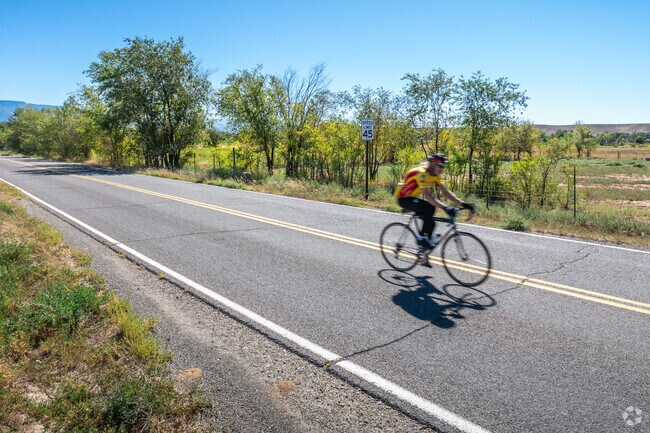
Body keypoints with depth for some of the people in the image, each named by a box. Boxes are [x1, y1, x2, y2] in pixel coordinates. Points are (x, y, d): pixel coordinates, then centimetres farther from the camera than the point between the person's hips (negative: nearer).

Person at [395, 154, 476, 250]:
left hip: (412, 198, 9)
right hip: (403, 198, -9)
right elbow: (427, 195, -37)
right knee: (429, 208, -27)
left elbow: (446, 192, -3)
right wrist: (445, 207, -46)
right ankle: (421, 238, -18)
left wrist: (462, 204, -15)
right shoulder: (422, 174, -27)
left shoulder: (436, 175, 0)